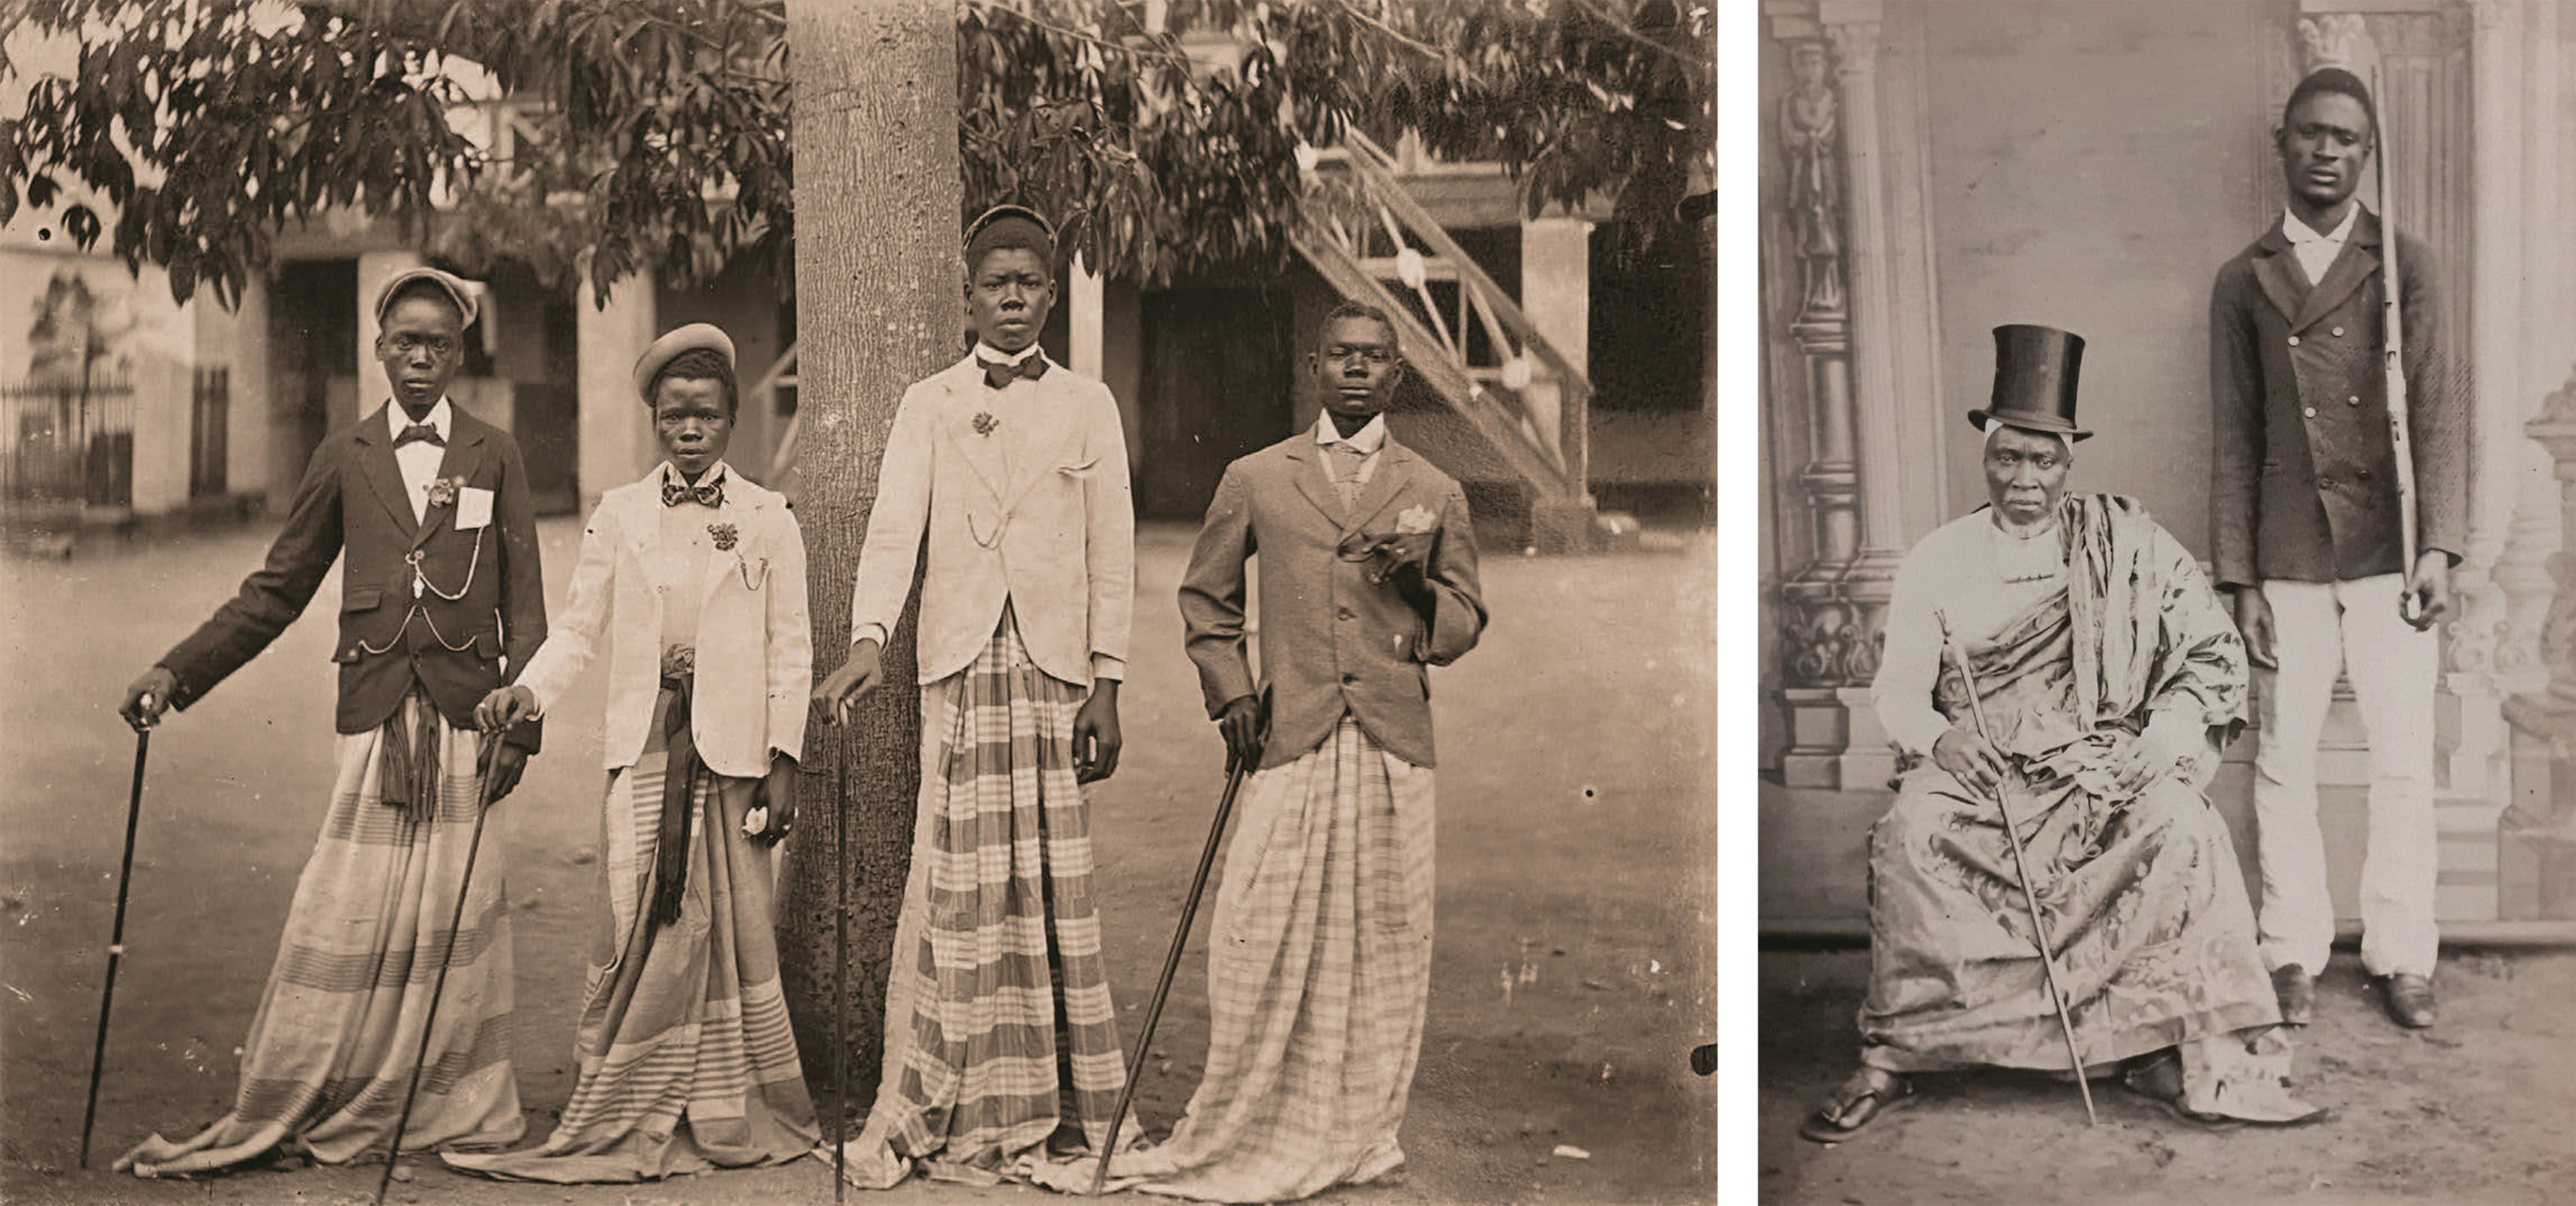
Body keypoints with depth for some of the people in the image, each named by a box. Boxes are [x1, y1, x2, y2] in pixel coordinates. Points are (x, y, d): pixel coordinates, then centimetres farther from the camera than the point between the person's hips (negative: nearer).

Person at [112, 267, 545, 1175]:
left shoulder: (495, 457, 8)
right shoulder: (345, 458, 10)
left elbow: (524, 605, 5)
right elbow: (275, 592, 13)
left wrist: (521, 722, -5)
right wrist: (177, 672, 4)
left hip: (466, 717, 0)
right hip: (374, 717, 1)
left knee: (455, 917, 3)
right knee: (343, 920, -2)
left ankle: (455, 1110, 14)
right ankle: (283, 1116, 8)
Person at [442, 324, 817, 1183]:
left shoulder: (768, 521, 4)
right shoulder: (619, 515, 9)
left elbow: (791, 650, 3)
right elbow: (579, 627, 8)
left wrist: (785, 761, -2)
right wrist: (528, 691, -10)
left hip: (730, 749, -1)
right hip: (644, 749, 1)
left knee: (728, 928, -1)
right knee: (636, 927, -3)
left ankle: (727, 1116, 11)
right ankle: (627, 1118, 5)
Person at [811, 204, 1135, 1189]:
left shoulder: (1088, 405, 10)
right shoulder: (927, 406, 10)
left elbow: (1112, 551, 7)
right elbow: (894, 528, -3)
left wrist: (1107, 685, 0)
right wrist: (866, 644, -19)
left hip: (1055, 666, 0)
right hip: (960, 665, 0)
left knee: (1054, 886, 1)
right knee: (958, 884, -4)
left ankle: (1063, 1105, 9)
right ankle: (950, 1111, 2)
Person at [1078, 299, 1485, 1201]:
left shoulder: (1434, 493, 12)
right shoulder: (1256, 480, 11)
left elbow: (1466, 625, 15)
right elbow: (1204, 595, 21)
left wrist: (1417, 583, -6)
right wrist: (1228, 690, 7)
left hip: (1392, 743, 1)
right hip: (1289, 741, -1)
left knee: (1383, 942, 3)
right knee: (1262, 943, -3)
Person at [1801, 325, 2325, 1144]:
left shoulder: (2125, 545, 8)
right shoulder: (1937, 561, 10)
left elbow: (2215, 653, 6)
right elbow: (1897, 692, 6)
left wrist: (2151, 751, -10)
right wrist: (1938, 738, -18)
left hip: (2099, 772, 0)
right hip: (1974, 771, 0)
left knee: (2181, 826, -31)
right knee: (1909, 834, -31)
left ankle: (2173, 1056, -20)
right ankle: (1889, 1061, -20)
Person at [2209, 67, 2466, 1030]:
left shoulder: (2403, 264, 5)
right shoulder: (2244, 282, 8)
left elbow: (2436, 412, 1)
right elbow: (2234, 439, 7)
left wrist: (2438, 546, -9)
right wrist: (2239, 579, 2)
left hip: (2388, 557, -1)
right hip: (2289, 563, 1)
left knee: (2404, 766, 2)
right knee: (2283, 766, 4)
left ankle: (2400, 955, 14)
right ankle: (2294, 953, 15)